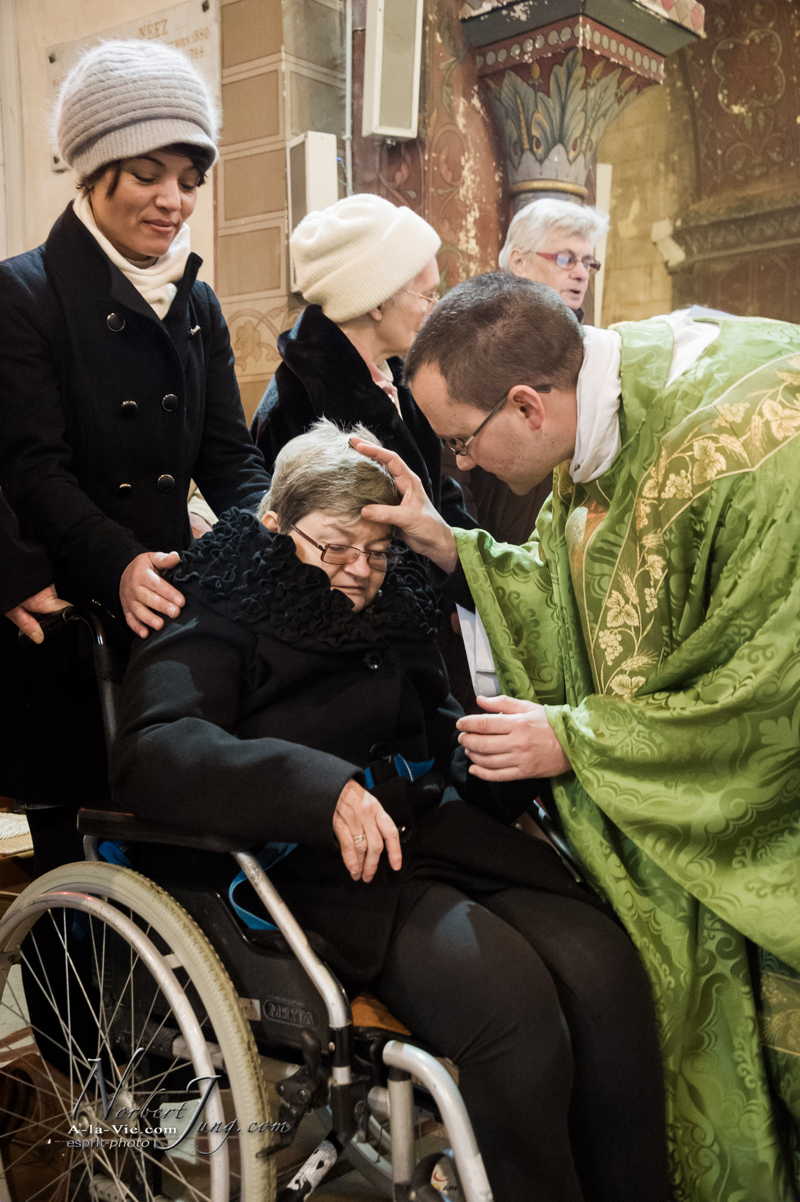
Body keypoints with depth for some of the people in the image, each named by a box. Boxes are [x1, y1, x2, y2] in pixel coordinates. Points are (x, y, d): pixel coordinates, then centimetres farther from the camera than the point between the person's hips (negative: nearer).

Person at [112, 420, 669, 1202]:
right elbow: (153, 754, -17)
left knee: (606, 972, -20)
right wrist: (325, 790, -30)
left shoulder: (391, 609, 21)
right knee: (512, 1006, -28)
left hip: (445, 836, 6)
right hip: (327, 869, -5)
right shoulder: (218, 620, 1)